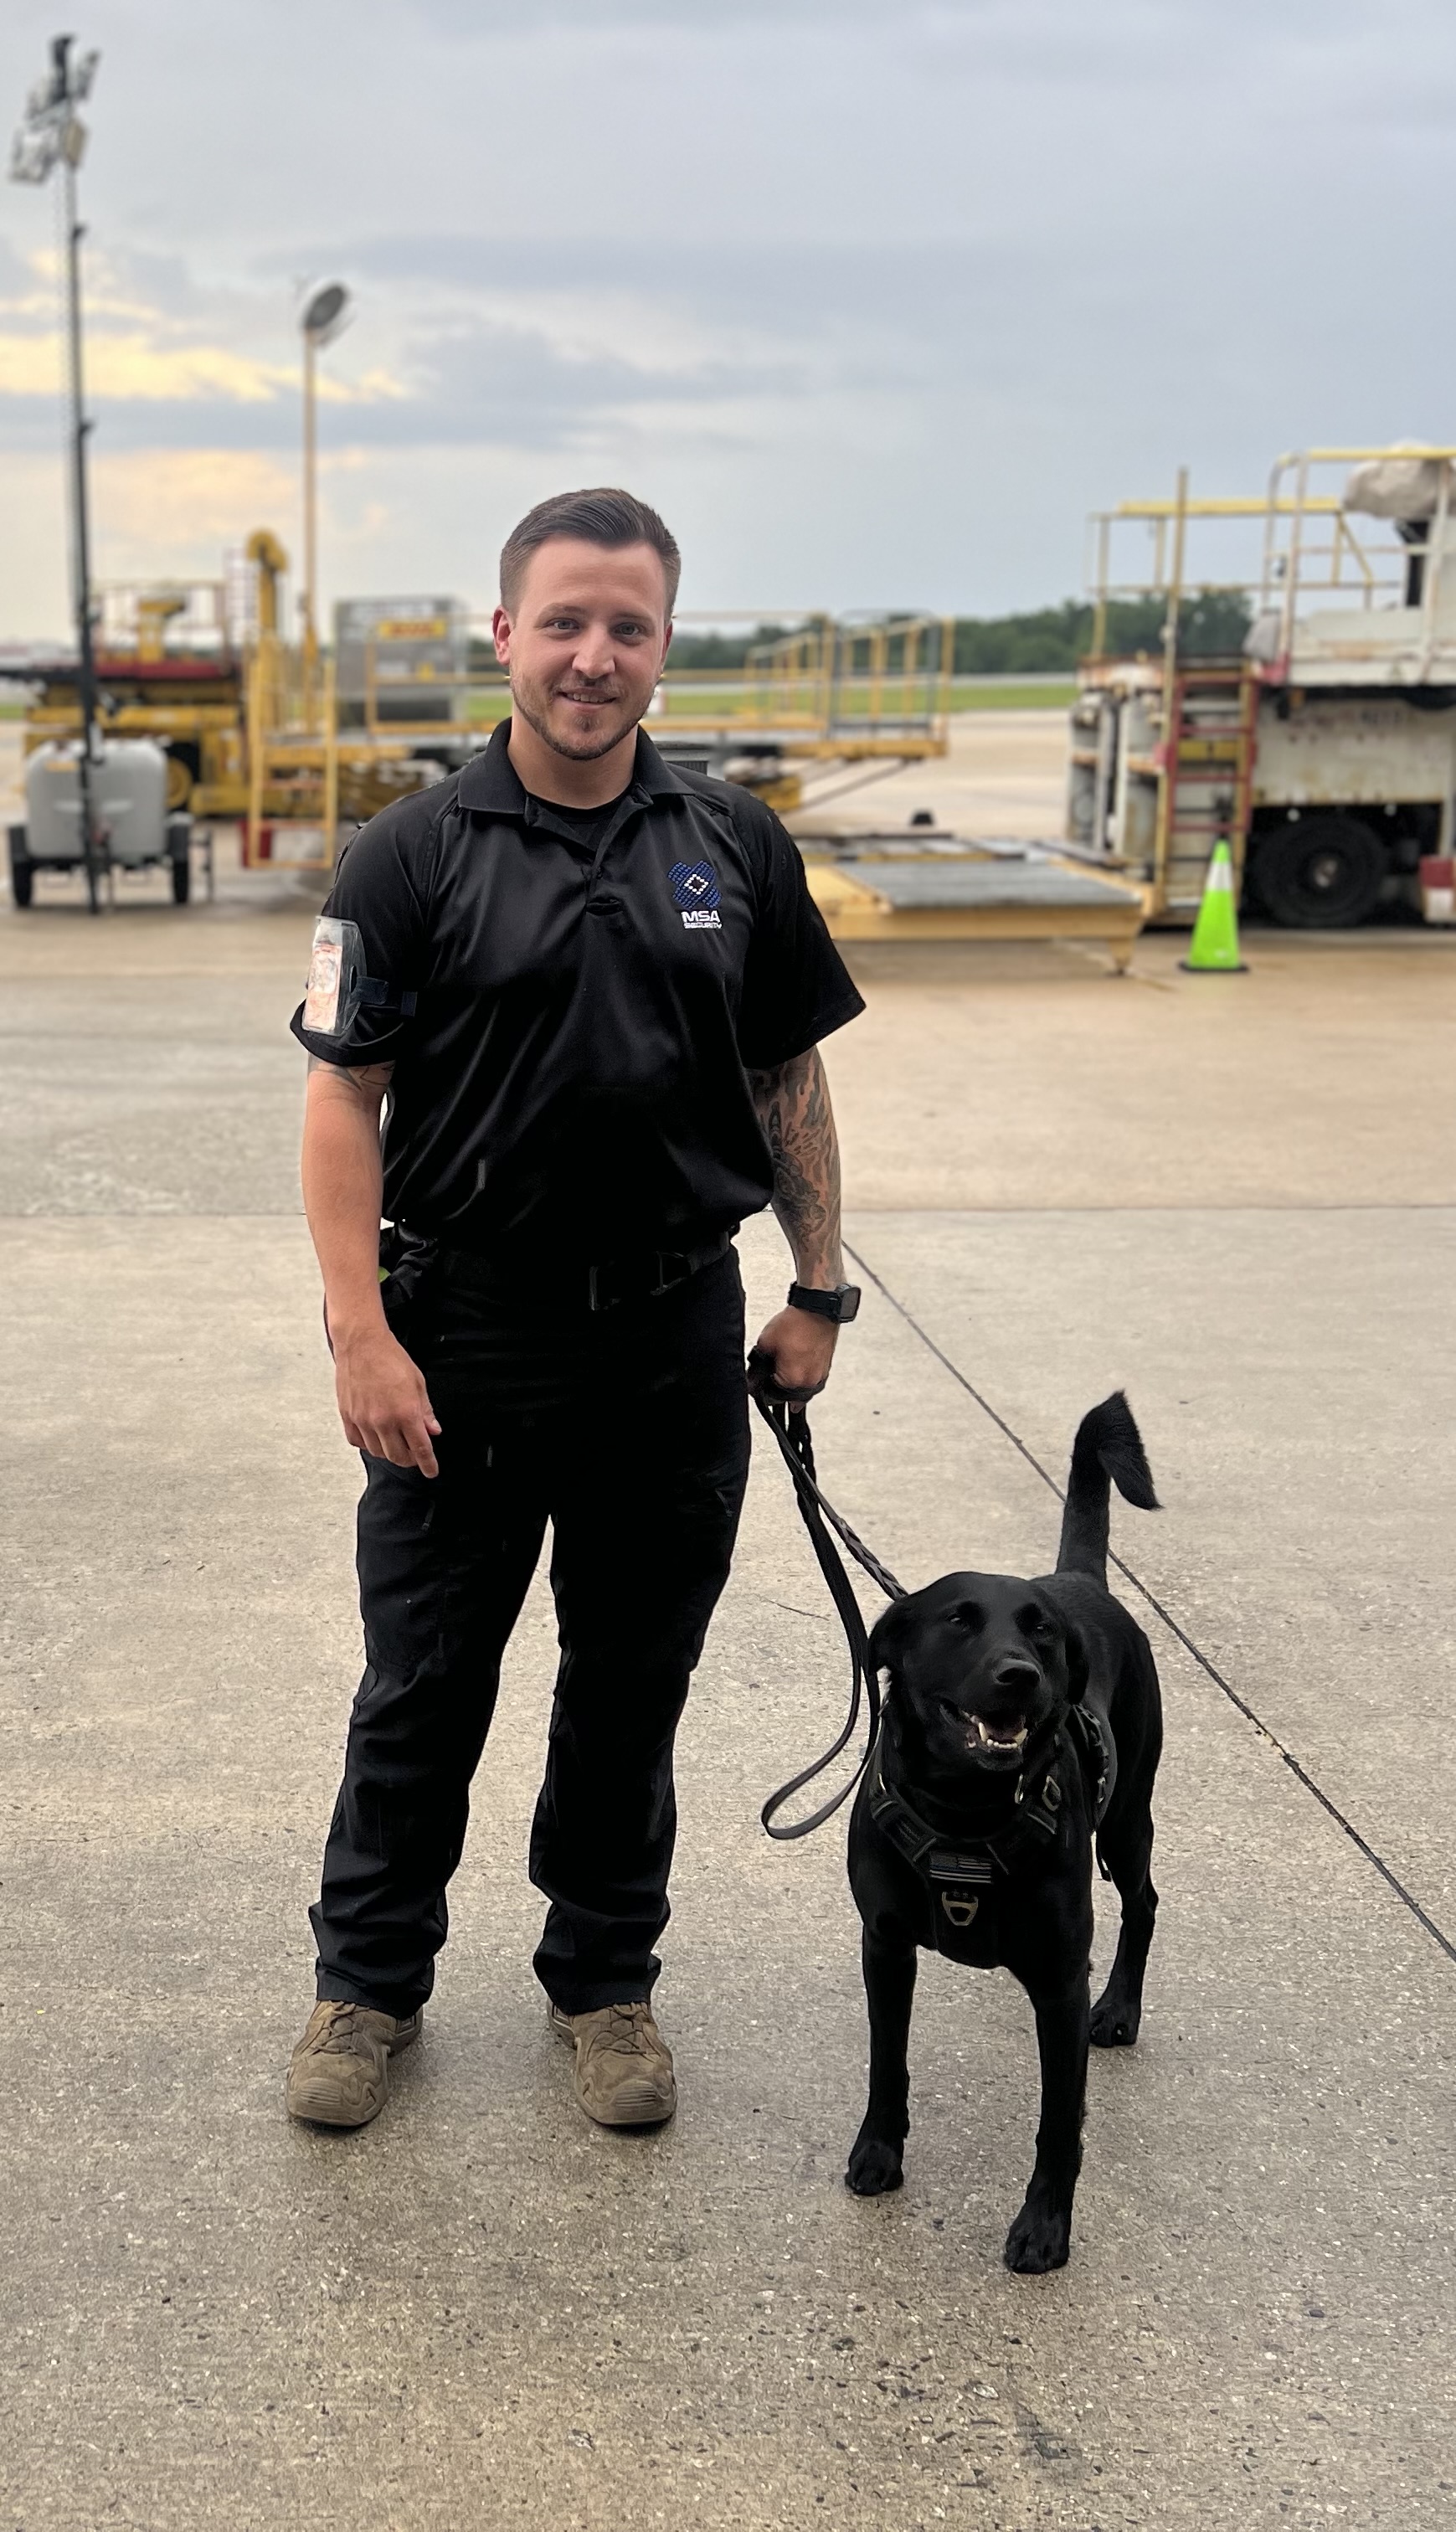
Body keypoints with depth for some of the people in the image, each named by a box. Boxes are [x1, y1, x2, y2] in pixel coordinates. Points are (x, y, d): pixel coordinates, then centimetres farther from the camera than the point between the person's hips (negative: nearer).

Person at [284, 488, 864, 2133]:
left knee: (632, 1686, 13)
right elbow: (343, 1098, -7)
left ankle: (605, 1981, 31)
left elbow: (788, 1078, 10)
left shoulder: (736, 850, 4)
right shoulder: (415, 855, -5)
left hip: (675, 1336, 2)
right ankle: (368, 1981, 28)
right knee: (424, 1686, 10)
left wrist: (819, 1288, 7)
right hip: (464, 1335, -2)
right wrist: (361, 1333, -14)